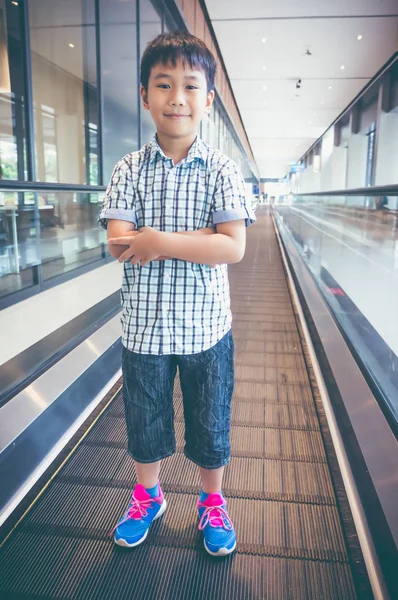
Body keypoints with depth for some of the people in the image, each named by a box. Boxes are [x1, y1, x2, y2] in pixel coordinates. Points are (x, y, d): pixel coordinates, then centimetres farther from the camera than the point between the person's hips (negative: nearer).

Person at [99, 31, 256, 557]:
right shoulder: (130, 169, -2)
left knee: (210, 423, 15)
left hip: (205, 327, -1)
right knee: (144, 420, 19)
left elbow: (234, 248, -16)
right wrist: (200, 238, -19)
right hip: (144, 326, 2)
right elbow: (118, 243, -14)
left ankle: (212, 502, 42)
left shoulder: (221, 171, -5)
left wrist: (157, 242, -22)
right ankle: (147, 496, 46)